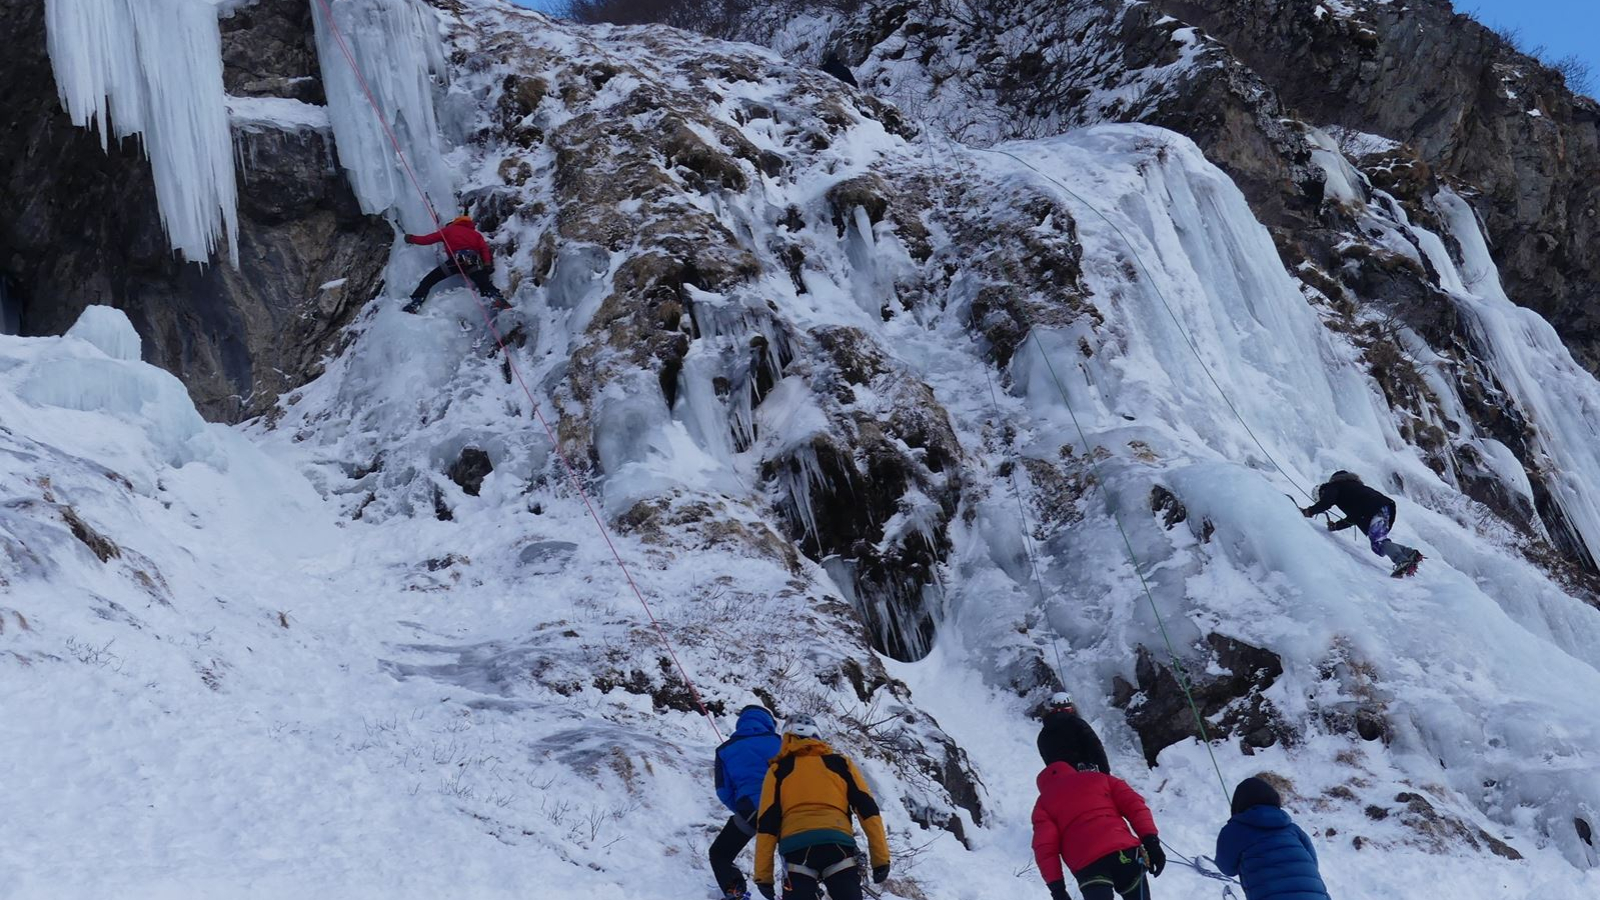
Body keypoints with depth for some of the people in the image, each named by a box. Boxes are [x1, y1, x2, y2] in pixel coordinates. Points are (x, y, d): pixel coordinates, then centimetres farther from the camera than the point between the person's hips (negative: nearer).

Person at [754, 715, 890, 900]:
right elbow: (867, 808, 11)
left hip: (797, 848, 0)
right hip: (838, 845, 1)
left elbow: (767, 823, 11)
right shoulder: (840, 763, 21)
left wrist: (763, 875, 10)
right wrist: (880, 858, 8)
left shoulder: (778, 770, 19)